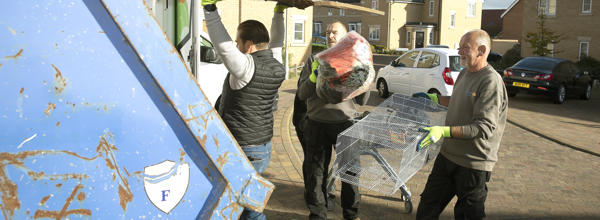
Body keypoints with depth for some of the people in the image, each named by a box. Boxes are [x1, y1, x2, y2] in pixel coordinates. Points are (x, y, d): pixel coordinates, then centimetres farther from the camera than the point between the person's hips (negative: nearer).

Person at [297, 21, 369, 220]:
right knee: (314, 171, 7)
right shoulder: (315, 61, 8)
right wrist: (313, 77, -14)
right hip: (317, 124, 1)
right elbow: (302, 95, 2)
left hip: (345, 124, 0)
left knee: (349, 170, 8)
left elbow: (361, 101, 5)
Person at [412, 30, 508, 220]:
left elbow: (484, 127, -27)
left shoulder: (491, 81, -20)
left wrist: (444, 131, -36)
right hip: (448, 154, 8)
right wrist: (433, 98, 25)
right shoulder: (464, 74, 8)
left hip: (473, 164, -8)